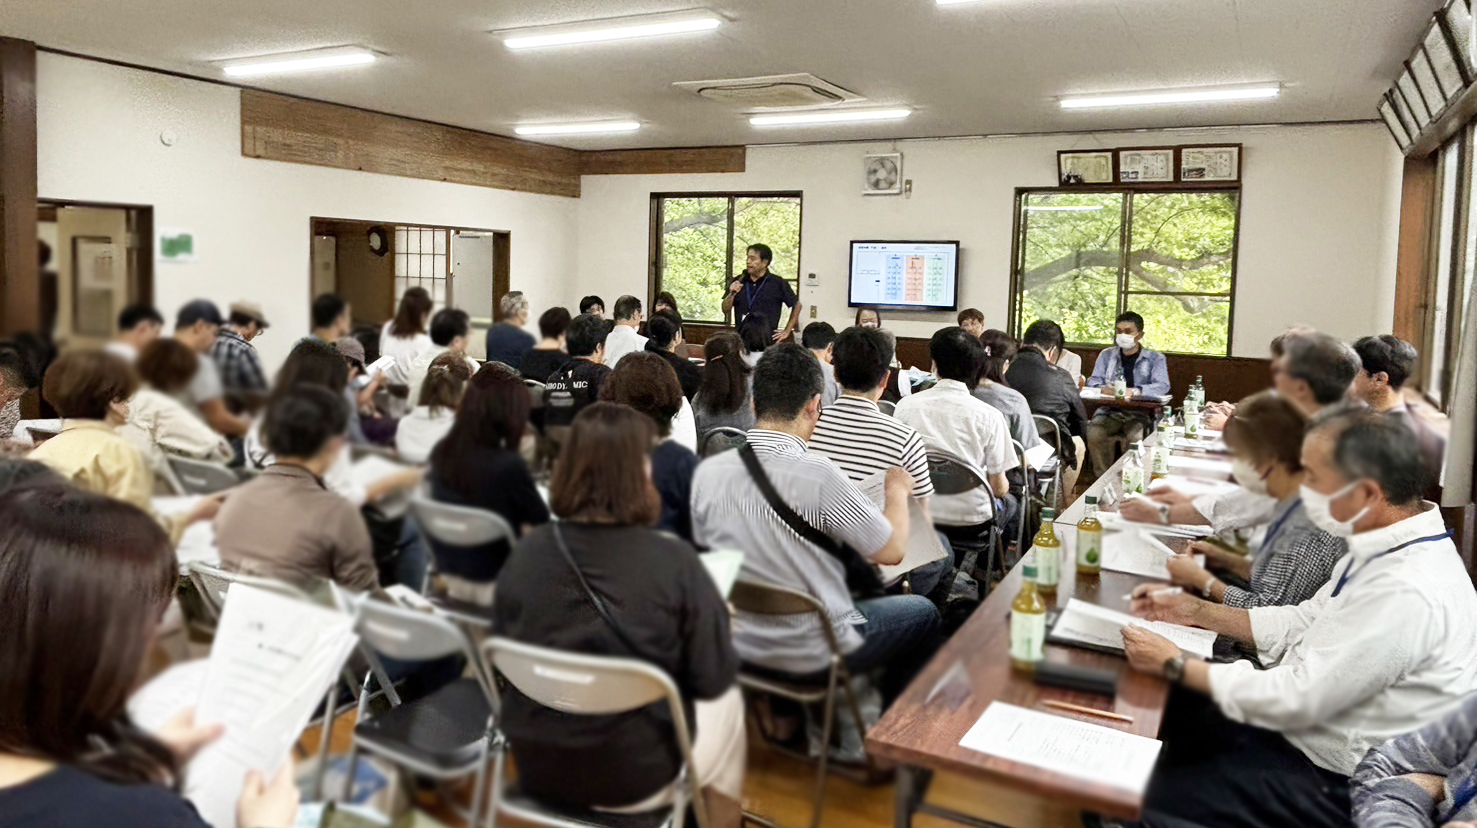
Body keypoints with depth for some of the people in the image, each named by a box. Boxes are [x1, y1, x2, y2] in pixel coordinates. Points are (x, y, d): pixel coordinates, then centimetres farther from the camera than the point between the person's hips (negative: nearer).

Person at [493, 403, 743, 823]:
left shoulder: (527, 551, -11)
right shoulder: (673, 562, -22)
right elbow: (713, 678, -10)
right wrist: (715, 617, 9)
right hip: (636, 778, -4)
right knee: (726, 701, 25)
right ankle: (720, 820, 40)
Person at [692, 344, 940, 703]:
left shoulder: (707, 471, -11)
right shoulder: (818, 475, -27)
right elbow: (892, 551, -16)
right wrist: (898, 490, 2)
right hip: (812, 657, -5)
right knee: (923, 613, 19)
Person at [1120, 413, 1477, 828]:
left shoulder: (1407, 595, -31)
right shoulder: (1386, 548, -1)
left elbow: (1296, 699, -27)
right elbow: (1305, 620, 11)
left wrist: (1175, 665, -17)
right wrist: (1197, 612, 6)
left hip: (1332, 782, -9)